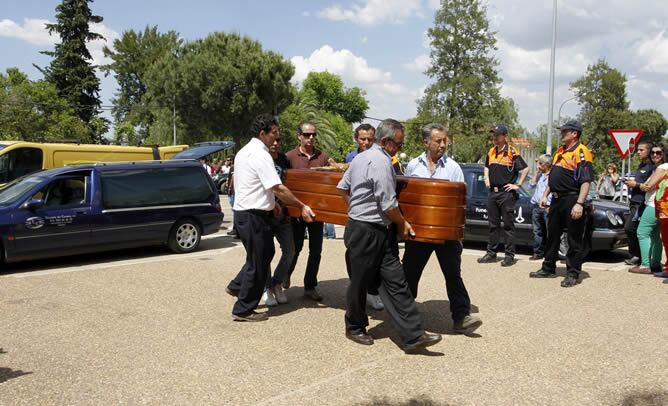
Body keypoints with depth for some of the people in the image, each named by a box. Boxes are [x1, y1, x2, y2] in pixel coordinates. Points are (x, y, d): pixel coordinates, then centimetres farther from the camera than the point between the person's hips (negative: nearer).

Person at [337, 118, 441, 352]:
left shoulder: (362, 157, 14)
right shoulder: (382, 161, -17)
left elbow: (342, 187, 23)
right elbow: (388, 205, -18)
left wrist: (356, 209, 31)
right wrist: (402, 223, -2)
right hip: (368, 233, -10)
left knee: (395, 282, 3)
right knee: (360, 282, 7)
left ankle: (413, 335, 1)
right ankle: (355, 329, 25)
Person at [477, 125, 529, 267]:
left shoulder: (512, 152, -8)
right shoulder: (491, 152, 12)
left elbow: (525, 169, -8)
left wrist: (517, 185, -9)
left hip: (507, 193, -6)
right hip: (492, 192, 7)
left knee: (508, 225, -1)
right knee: (493, 225, 11)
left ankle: (509, 255, 3)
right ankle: (491, 253, 18)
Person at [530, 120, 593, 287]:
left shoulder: (581, 152, -12)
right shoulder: (560, 151, 16)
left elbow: (586, 181, -19)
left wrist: (579, 204, -26)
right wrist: (545, 195, 18)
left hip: (572, 201, -9)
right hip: (557, 200, 9)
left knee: (574, 240, 0)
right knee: (552, 236, 16)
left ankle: (573, 274, 7)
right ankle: (548, 269, 27)